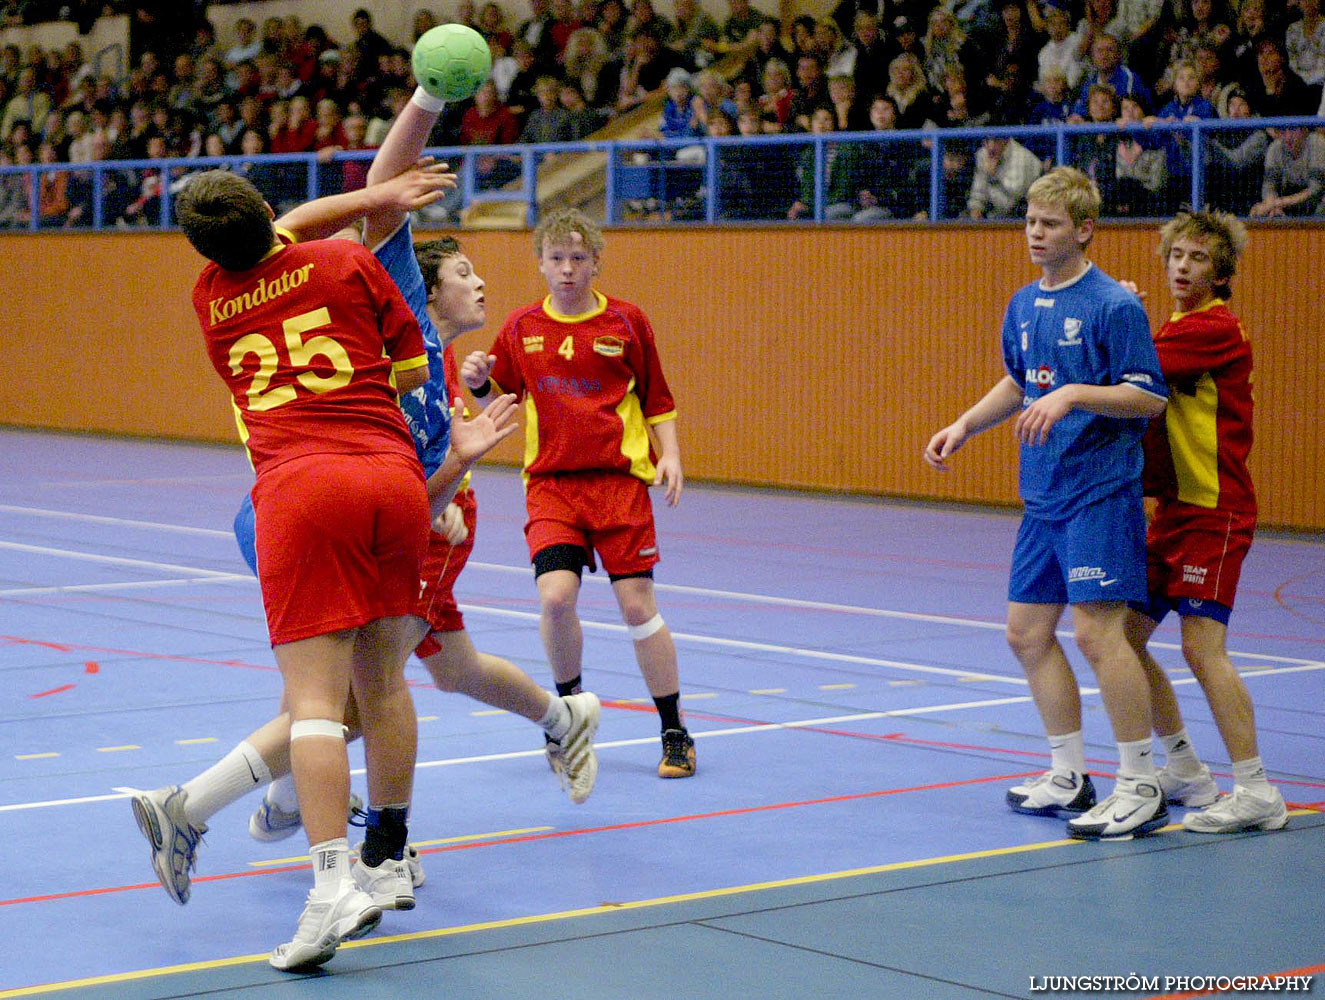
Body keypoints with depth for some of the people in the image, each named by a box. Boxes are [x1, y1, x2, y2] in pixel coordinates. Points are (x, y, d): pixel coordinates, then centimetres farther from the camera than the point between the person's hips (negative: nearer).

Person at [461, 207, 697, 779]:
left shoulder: (626, 321, 2)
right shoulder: (522, 328, 5)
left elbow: (657, 399, 9)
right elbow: (500, 399, 13)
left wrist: (669, 456, -4)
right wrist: (479, 383, -9)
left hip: (619, 479, -1)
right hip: (550, 481, 1)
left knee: (637, 604, -4)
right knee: (555, 596, -16)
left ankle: (675, 734, 10)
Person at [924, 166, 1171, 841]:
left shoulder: (1115, 305, -11)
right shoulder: (1023, 306, 12)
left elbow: (1149, 396, -14)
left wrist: (1075, 394, -25)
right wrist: (963, 427, 19)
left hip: (1101, 493, -8)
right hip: (1043, 498, 8)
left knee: (1095, 630, -13)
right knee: (1027, 633, 9)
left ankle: (1140, 787, -4)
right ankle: (1069, 778, 21)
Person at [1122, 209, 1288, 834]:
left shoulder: (1217, 328, -12)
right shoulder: (1175, 330, 18)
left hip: (1214, 510, -9)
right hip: (1173, 507, 9)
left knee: (1201, 645, -16)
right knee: (1126, 635, 10)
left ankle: (1256, 792, -12)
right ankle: (1184, 771, 23)